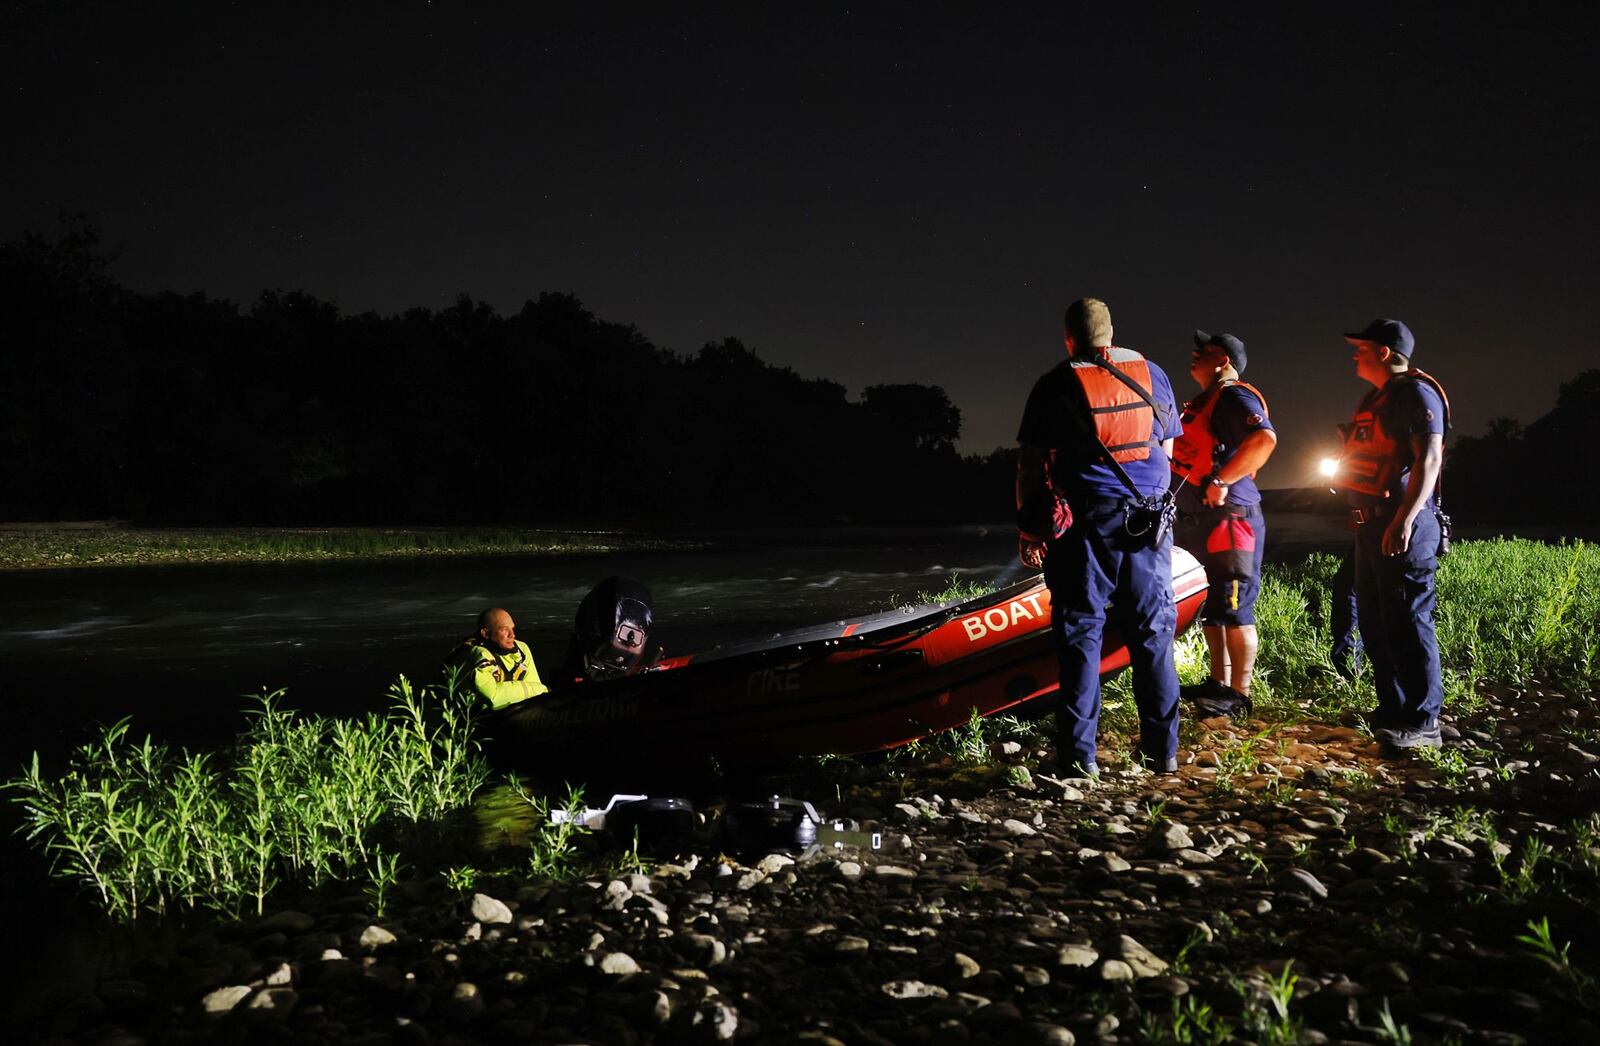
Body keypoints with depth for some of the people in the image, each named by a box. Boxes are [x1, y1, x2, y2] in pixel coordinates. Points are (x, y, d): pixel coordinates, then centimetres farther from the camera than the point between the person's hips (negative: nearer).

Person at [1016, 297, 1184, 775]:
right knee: (1152, 632, 10)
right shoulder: (1152, 374, 8)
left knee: (1080, 632, 2)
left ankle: (1080, 752, 4)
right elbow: (1167, 448, 15)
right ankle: (1162, 749, 15)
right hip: (1149, 521, 4)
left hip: (1086, 524, -4)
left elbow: (1031, 463, -7)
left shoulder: (1056, 385, -5)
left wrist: (1028, 527, -1)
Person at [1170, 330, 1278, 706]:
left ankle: (1239, 693, 0)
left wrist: (1220, 481, -25)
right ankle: (1218, 683, 26)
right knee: (1211, 607, 16)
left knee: (1233, 609, -6)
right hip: (1201, 520, 11)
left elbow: (1264, 439, -29)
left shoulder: (1235, 397, -12)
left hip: (1229, 517, -11)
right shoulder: (1204, 401, 20)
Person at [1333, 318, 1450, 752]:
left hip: (1402, 526, -10)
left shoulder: (1416, 393, -10)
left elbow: (1429, 458, -21)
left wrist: (1404, 520, -29)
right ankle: (1393, 708, 22)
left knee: (1407, 622, -9)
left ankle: (1422, 722, -5)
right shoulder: (1376, 399, 20)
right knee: (1374, 621, 13)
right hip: (1373, 523, 10)